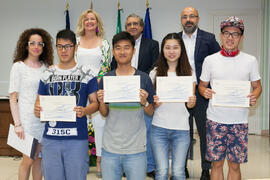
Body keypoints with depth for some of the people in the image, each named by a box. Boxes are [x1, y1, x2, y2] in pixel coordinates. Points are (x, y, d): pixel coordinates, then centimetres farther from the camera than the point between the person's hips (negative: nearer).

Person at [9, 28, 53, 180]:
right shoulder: (19, 66, -2)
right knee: (28, 160, -1)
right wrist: (17, 124, -11)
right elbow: (13, 98, -5)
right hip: (27, 118, -4)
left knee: (39, 158, 9)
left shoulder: (46, 66, 10)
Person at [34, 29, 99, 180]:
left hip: (77, 139, -3)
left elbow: (95, 103, 2)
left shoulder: (86, 73, 2)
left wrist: (85, 111, -19)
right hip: (50, 138, 3)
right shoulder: (48, 74, 11)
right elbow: (39, 101, 15)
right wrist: (37, 110, -8)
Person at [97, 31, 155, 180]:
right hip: (110, 147, 2)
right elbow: (104, 113, 9)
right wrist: (101, 102, -11)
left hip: (136, 148, -1)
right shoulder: (106, 78, 3)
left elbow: (151, 113, 3)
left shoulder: (143, 78, -2)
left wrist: (144, 102, -17)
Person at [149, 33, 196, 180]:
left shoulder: (188, 73, 5)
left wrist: (191, 102, -16)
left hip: (181, 129, 0)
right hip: (159, 128, 0)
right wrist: (154, 102, -14)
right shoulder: (155, 73, 4)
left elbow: (190, 104, 7)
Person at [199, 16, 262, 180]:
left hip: (239, 121, 0)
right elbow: (202, 85, 11)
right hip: (215, 120, 0)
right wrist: (204, 91, -12)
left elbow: (257, 86, 9)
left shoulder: (250, 61, 2)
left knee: (234, 165, 8)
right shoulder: (210, 60, 3)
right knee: (217, 163, 7)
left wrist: (254, 96, -13)